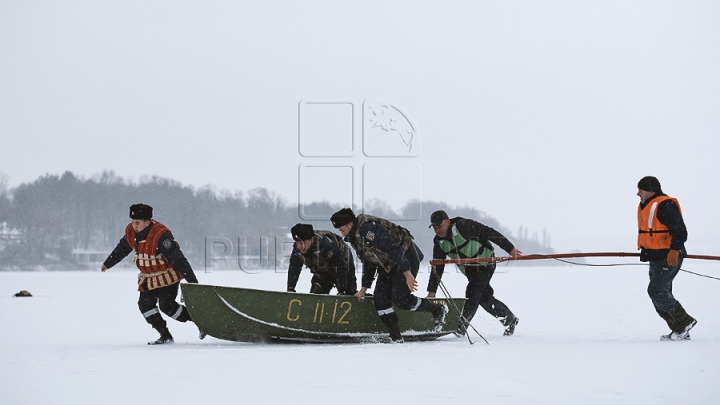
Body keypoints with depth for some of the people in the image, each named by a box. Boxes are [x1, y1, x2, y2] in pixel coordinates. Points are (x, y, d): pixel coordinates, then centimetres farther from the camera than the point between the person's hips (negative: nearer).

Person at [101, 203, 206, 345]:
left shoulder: (161, 235, -30)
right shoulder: (131, 232, -8)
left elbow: (178, 259, -28)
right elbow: (122, 248, 16)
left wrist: (192, 281, -29)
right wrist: (108, 263, 30)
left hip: (168, 276, -7)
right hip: (148, 278, 7)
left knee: (167, 305, -17)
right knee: (145, 304, -6)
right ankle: (165, 336, 2)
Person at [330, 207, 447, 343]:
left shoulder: (368, 228, -25)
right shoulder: (354, 237, 8)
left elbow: (394, 248, -29)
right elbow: (368, 262, 18)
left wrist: (407, 273, -31)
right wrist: (364, 288, 14)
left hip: (406, 258, -10)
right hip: (388, 264, 10)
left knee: (400, 300, -15)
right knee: (379, 298, -3)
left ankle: (438, 310, 5)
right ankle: (395, 336, -1)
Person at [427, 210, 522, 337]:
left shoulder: (463, 226, -22)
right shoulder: (439, 242, -1)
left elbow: (490, 233, -19)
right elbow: (437, 267, 2)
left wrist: (510, 249, -17)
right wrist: (432, 291, -5)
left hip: (485, 264, -7)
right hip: (470, 271, 7)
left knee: (472, 293, -18)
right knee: (484, 298, 6)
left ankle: (461, 327, -14)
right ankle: (510, 319, 24)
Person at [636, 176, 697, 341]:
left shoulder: (665, 205, -16)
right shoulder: (645, 206, 15)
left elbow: (680, 231, -23)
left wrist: (674, 250, -33)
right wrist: (645, 252, 30)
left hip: (670, 257, -10)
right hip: (656, 258, 10)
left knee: (656, 291, -16)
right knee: (661, 295, 7)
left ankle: (684, 321, -6)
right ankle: (679, 330, 12)